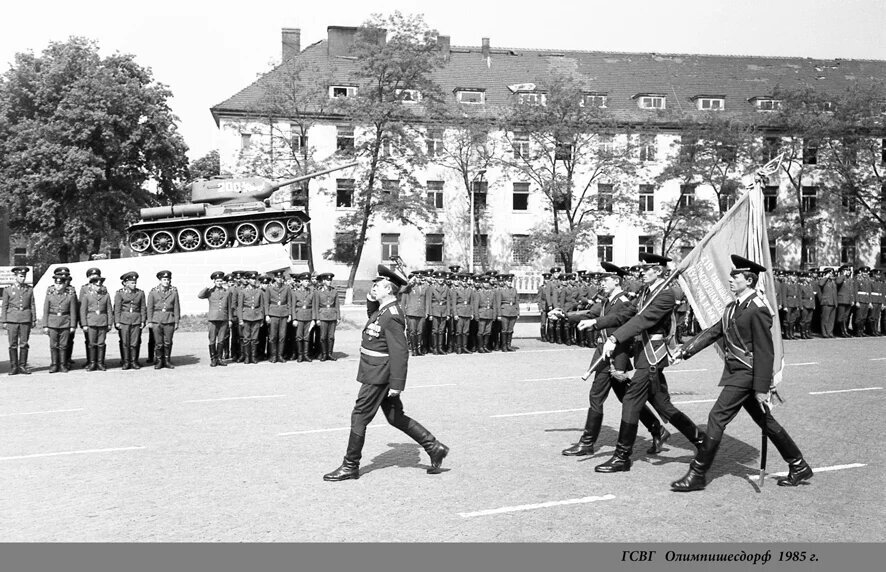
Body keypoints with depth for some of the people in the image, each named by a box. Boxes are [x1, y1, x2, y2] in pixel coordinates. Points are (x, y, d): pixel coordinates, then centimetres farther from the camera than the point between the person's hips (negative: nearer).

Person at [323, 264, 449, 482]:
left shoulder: (392, 317, -21)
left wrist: (396, 384, -24)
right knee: (395, 417, 14)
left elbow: (400, 352, -23)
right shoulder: (383, 309, 8)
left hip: (378, 376, -10)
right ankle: (435, 448, 19)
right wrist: (371, 297, 14)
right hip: (376, 374, 10)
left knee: (359, 417, 0)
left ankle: (350, 466, 13)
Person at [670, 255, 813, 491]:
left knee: (717, 418, -8)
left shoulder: (757, 310, -18)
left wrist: (762, 388, -19)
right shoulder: (734, 307, 11)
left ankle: (697, 475, -1)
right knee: (765, 421, 17)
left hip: (746, 374, -9)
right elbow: (714, 332, 13)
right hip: (736, 372, 9)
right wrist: (685, 351, 4)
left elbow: (765, 352, -19)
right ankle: (799, 467, 30)